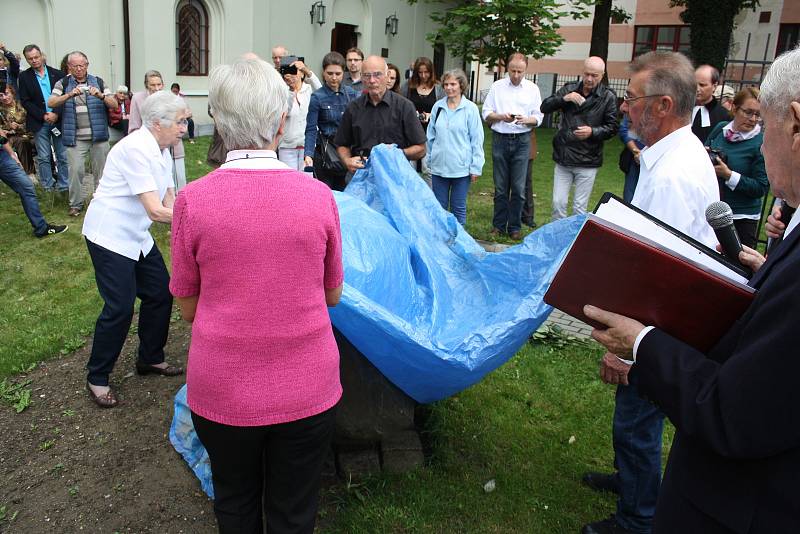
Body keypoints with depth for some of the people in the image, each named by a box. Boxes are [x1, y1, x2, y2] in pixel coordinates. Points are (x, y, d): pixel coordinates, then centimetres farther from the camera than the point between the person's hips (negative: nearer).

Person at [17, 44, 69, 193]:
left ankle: (63, 186, 11)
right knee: (43, 158, 4)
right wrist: (43, 115, -11)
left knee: (63, 156, 3)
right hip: (39, 123, 0)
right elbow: (25, 101, 0)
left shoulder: (57, 74, 4)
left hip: (58, 120, 0)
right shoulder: (24, 77, 4)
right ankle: (48, 188, 10)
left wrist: (56, 114, -12)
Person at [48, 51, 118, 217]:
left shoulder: (98, 82, 7)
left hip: (99, 135, 1)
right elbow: (51, 103, -7)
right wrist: (70, 95, -21)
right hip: (75, 138, -1)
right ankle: (76, 204, 7)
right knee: (75, 170, -6)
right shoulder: (63, 83, 6)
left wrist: (101, 96, -19)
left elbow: (114, 104, 1)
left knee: (101, 169, 5)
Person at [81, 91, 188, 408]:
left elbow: (170, 202, 5)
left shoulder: (161, 150, 5)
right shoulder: (136, 149, -25)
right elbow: (156, 211, -30)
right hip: (110, 236, -9)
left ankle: (150, 359, 29)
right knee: (120, 308, -8)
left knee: (160, 293, 10)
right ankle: (97, 379, 11)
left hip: (137, 236, 9)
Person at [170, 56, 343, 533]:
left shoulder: (193, 200, -14)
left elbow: (188, 307, -2)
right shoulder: (318, 196, -12)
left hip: (223, 393, 0)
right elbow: (333, 296, 1)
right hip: (306, 392, 0)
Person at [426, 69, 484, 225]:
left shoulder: (470, 109, -5)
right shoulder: (438, 106, 4)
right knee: (439, 207, 11)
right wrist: (429, 159, 11)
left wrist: (476, 168, -6)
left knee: (458, 208, 7)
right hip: (439, 166, 3)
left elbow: (477, 140, -3)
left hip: (461, 168, -3)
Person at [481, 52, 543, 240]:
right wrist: (501, 116, -13)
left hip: (522, 141, 0)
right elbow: (486, 114, 5)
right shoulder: (497, 87, 7)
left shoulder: (532, 89, 7)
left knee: (518, 188, 0)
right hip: (500, 139, 0)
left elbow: (538, 117, 5)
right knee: (500, 187, 6)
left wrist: (526, 120, -15)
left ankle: (514, 227, 9)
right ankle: (498, 225, 15)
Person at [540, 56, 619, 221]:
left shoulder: (608, 97, -3)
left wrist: (592, 131, -20)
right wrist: (563, 98, -17)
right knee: (558, 203, 7)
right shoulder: (569, 89, 4)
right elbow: (544, 107, 0)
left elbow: (611, 128, -2)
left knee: (580, 207, 5)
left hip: (587, 163, -2)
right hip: (563, 158, 2)